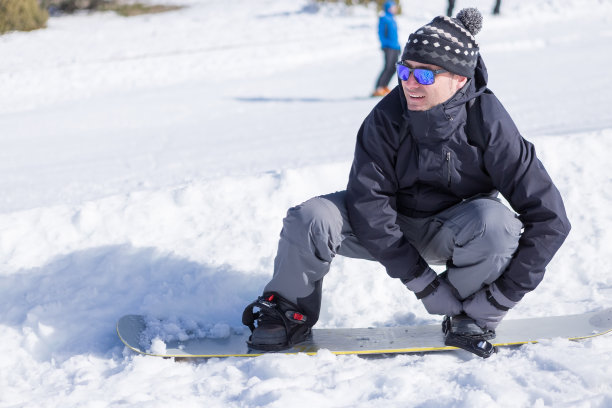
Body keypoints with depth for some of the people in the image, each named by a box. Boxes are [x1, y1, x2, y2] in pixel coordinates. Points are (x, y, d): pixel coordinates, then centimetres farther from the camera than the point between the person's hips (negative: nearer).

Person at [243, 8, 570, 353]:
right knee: (310, 219, -24)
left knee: (495, 221, -35)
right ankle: (291, 312, 2)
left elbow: (550, 218, -24)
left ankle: (472, 315, -7)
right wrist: (426, 285, -26)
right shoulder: (387, 118, -22)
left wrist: (499, 298, -27)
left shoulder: (490, 124, -25)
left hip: (453, 232, -1)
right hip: (393, 228, 1)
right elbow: (368, 203, -22)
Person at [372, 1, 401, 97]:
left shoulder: (392, 19, 19)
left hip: (395, 48, 9)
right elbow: (381, 33, -8)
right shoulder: (383, 18, -4)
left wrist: (398, 46, 20)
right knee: (388, 67, -15)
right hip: (389, 47, -9)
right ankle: (378, 89, -16)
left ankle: (384, 87, 14)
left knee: (393, 68, 5)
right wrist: (384, 45, -16)